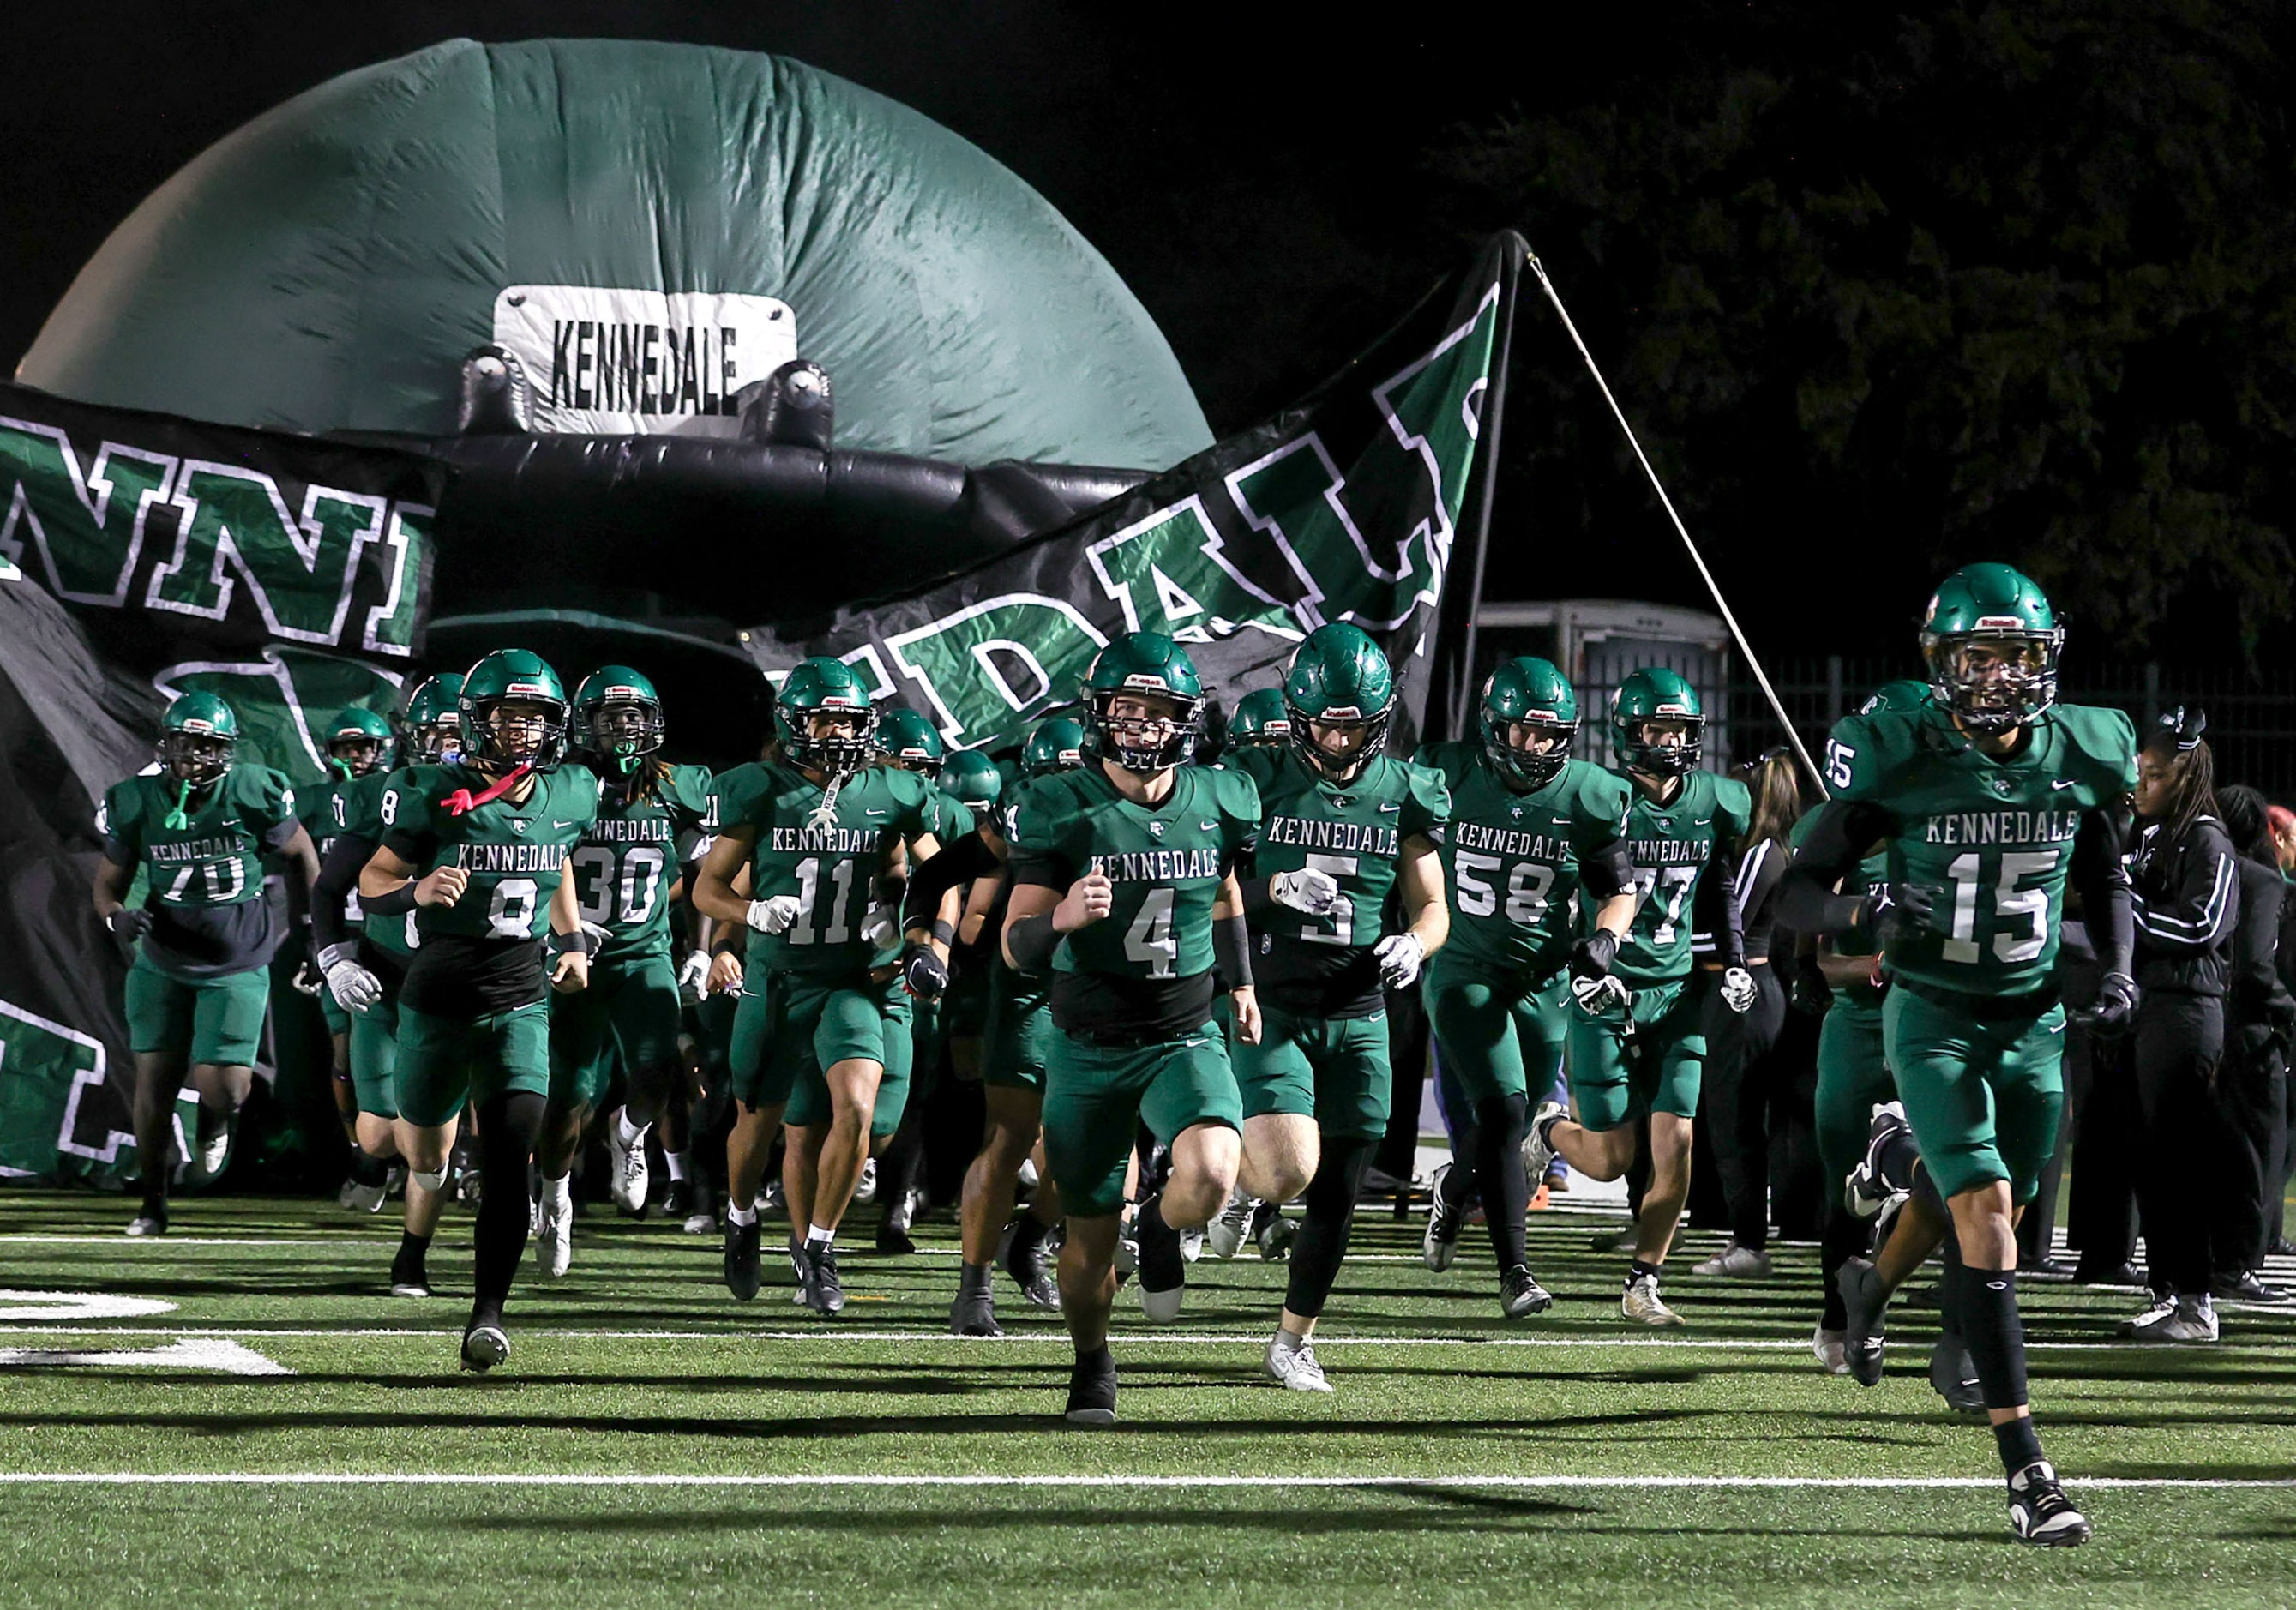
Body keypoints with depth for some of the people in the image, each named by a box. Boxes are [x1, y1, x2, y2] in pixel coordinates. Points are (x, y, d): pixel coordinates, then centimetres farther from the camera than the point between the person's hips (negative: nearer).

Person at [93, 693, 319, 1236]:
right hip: (163, 964, 2)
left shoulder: (255, 794, -15)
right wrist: (120, 917, -22)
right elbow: (108, 885, 0)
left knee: (223, 1087, -10)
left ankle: (212, 1125, 30)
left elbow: (299, 853, 4)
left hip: (238, 966, -2)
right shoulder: (136, 804, -11)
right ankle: (153, 1202, 18)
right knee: (155, 1081, -1)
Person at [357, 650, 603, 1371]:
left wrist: (572, 938, 17)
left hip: (519, 1006, 1)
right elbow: (373, 885, -5)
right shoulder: (437, 796, -11)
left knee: (508, 1167, -14)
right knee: (427, 1157, 16)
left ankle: (488, 1313, -13)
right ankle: (429, 1165, 55)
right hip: (438, 1003, -1)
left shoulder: (569, 796, 2)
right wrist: (417, 891, -26)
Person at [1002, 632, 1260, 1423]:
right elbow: (1017, 947, -13)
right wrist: (1063, 917, -33)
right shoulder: (1061, 810, -11)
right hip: (1089, 1051, -1)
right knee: (1090, 1237, 7)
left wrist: (1240, 982, 20)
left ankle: (1161, 1228, 10)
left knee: (1210, 1178, -27)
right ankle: (1091, 1366, 37)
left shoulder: (1220, 803, -2)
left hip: (1186, 1043, 1)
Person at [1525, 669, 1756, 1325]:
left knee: (1675, 1145, -6)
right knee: (1613, 1159, -1)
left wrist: (1733, 961, 11)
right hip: (1605, 995, -4)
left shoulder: (1717, 804, 5)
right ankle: (1550, 1130, 33)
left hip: (1676, 992, 4)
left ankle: (1642, 1283, 6)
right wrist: (1583, 966, -22)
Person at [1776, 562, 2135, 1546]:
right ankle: (2025, 1471, -21)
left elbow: (2105, 884, 15)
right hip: (1933, 1016, -5)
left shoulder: (2080, 756, -2)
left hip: (2033, 1020, 5)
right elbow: (1798, 893, -8)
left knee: (1983, 1220, 15)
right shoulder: (1899, 760, -13)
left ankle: (1877, 1279, 52)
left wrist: (2118, 971, -2)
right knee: (1987, 1213, -18)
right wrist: (1864, 912, -29)